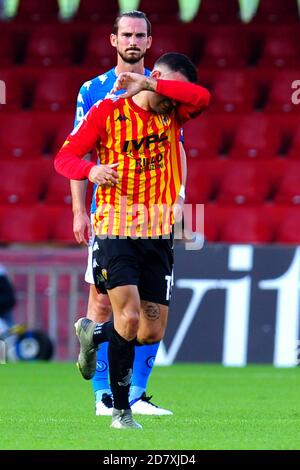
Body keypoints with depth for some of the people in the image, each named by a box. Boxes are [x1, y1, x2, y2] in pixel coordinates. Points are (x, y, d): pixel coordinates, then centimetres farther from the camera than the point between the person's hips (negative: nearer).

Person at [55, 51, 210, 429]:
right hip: (116, 230, -4)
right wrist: (91, 170, -26)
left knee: (152, 332, 4)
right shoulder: (108, 112, -3)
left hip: (158, 235, 4)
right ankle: (120, 410, -3)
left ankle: (92, 334, 35)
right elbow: (65, 157, -5)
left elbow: (202, 97, -16)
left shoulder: (173, 115, 6)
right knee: (129, 317, -18)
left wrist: (149, 85, -23)